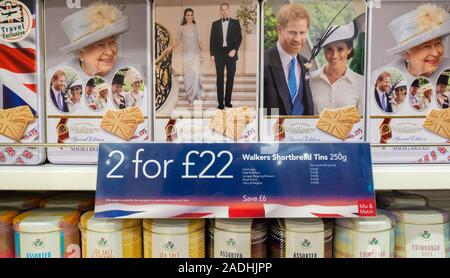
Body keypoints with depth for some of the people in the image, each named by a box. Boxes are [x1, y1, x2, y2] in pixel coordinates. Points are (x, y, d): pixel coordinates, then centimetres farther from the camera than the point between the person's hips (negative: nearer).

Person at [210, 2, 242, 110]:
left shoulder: (235, 23, 6)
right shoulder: (215, 24, 9)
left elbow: (239, 37, 1)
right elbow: (212, 39, 8)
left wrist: (234, 50, -13)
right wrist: (212, 54, 0)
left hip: (231, 53, 0)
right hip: (219, 53, 0)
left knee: (230, 78, 3)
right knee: (220, 78, 0)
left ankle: (228, 101, 11)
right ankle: (220, 102, 4)